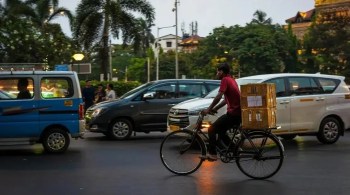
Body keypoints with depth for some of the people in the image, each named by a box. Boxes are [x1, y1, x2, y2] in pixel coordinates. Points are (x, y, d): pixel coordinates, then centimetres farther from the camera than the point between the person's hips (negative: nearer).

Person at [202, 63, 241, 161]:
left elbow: (218, 97, -19)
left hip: (233, 113, -9)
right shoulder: (232, 80, 20)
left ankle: (212, 154, -3)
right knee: (221, 131, 21)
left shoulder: (225, 80, -9)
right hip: (238, 112, 9)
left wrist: (208, 109, -14)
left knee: (211, 130, -4)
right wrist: (215, 109, 17)